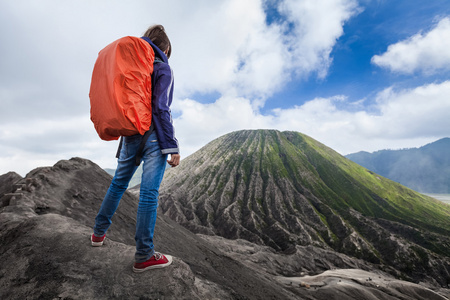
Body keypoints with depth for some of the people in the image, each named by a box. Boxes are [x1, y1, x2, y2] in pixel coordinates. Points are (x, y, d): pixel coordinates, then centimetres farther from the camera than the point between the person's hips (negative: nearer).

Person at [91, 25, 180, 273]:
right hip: (153, 136, -7)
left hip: (130, 134, 7)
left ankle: (99, 232, 33)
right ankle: (144, 256, 2)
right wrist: (172, 147, -15)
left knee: (118, 183, 20)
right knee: (149, 193, -5)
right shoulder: (163, 69, -4)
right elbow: (161, 109, -14)